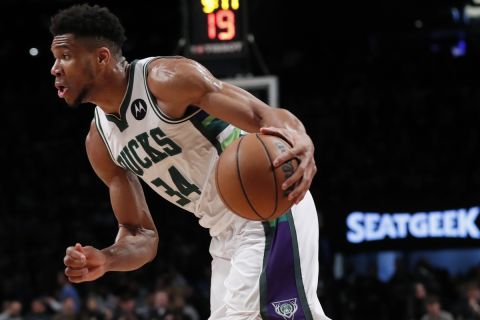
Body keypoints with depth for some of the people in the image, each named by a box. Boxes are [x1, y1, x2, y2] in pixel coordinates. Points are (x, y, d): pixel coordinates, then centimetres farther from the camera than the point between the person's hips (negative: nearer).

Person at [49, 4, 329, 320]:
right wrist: (105, 260, -13)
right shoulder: (99, 142, 6)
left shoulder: (166, 79, -17)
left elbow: (266, 116, -25)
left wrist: (300, 143, -48)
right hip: (226, 234, 9)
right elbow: (141, 234, 9)